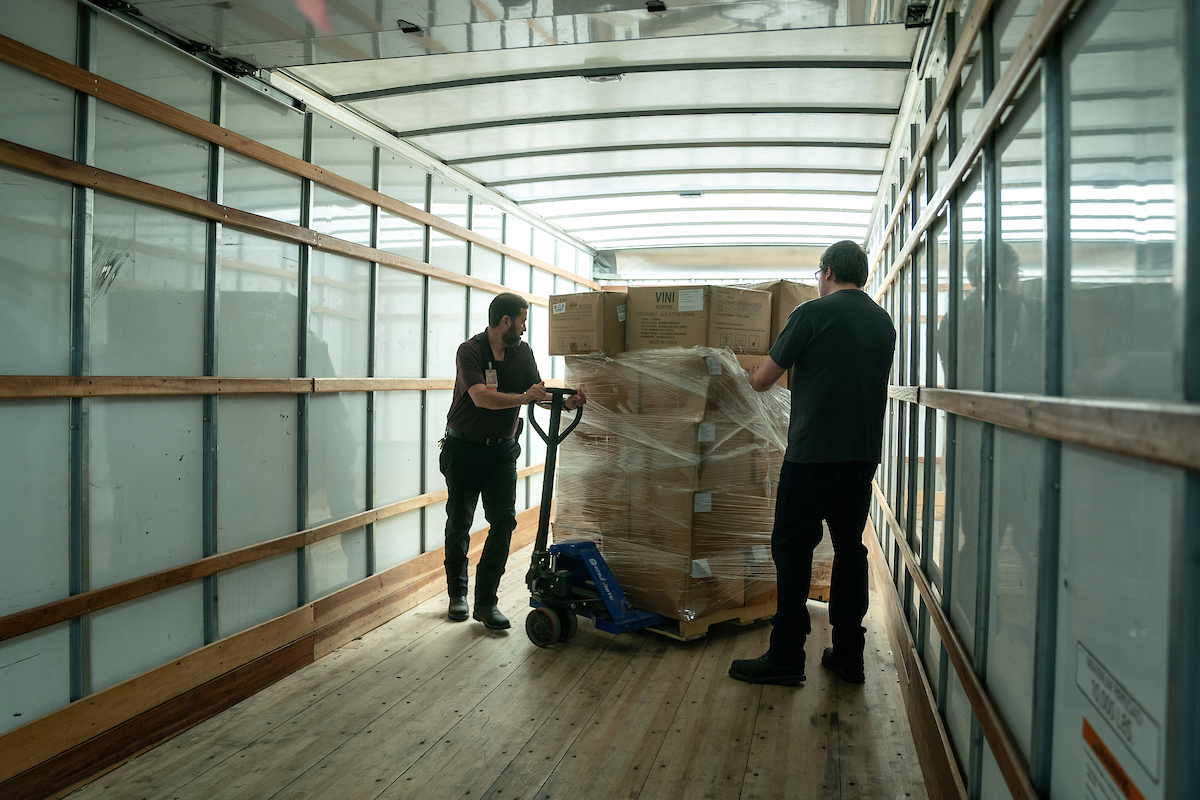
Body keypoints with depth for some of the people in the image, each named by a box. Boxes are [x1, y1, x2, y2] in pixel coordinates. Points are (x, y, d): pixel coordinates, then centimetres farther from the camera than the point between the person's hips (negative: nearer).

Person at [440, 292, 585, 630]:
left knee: (504, 521, -6)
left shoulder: (523, 352, 3)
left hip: (502, 450, 4)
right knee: (459, 523, 6)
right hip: (464, 447, -4)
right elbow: (482, 397, -28)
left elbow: (538, 392, 3)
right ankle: (457, 593, 26)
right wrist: (523, 398, -35)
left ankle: (486, 602, 1)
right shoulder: (470, 351, -15)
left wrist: (565, 402, -16)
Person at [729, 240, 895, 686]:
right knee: (850, 548, 12)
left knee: (792, 549, -1)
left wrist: (755, 376, 18)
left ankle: (786, 657, 2)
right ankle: (848, 656, 17)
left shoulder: (814, 313, -7)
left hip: (814, 453, -6)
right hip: (865, 453, 7)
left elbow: (761, 381, -4)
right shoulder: (884, 322, 12)